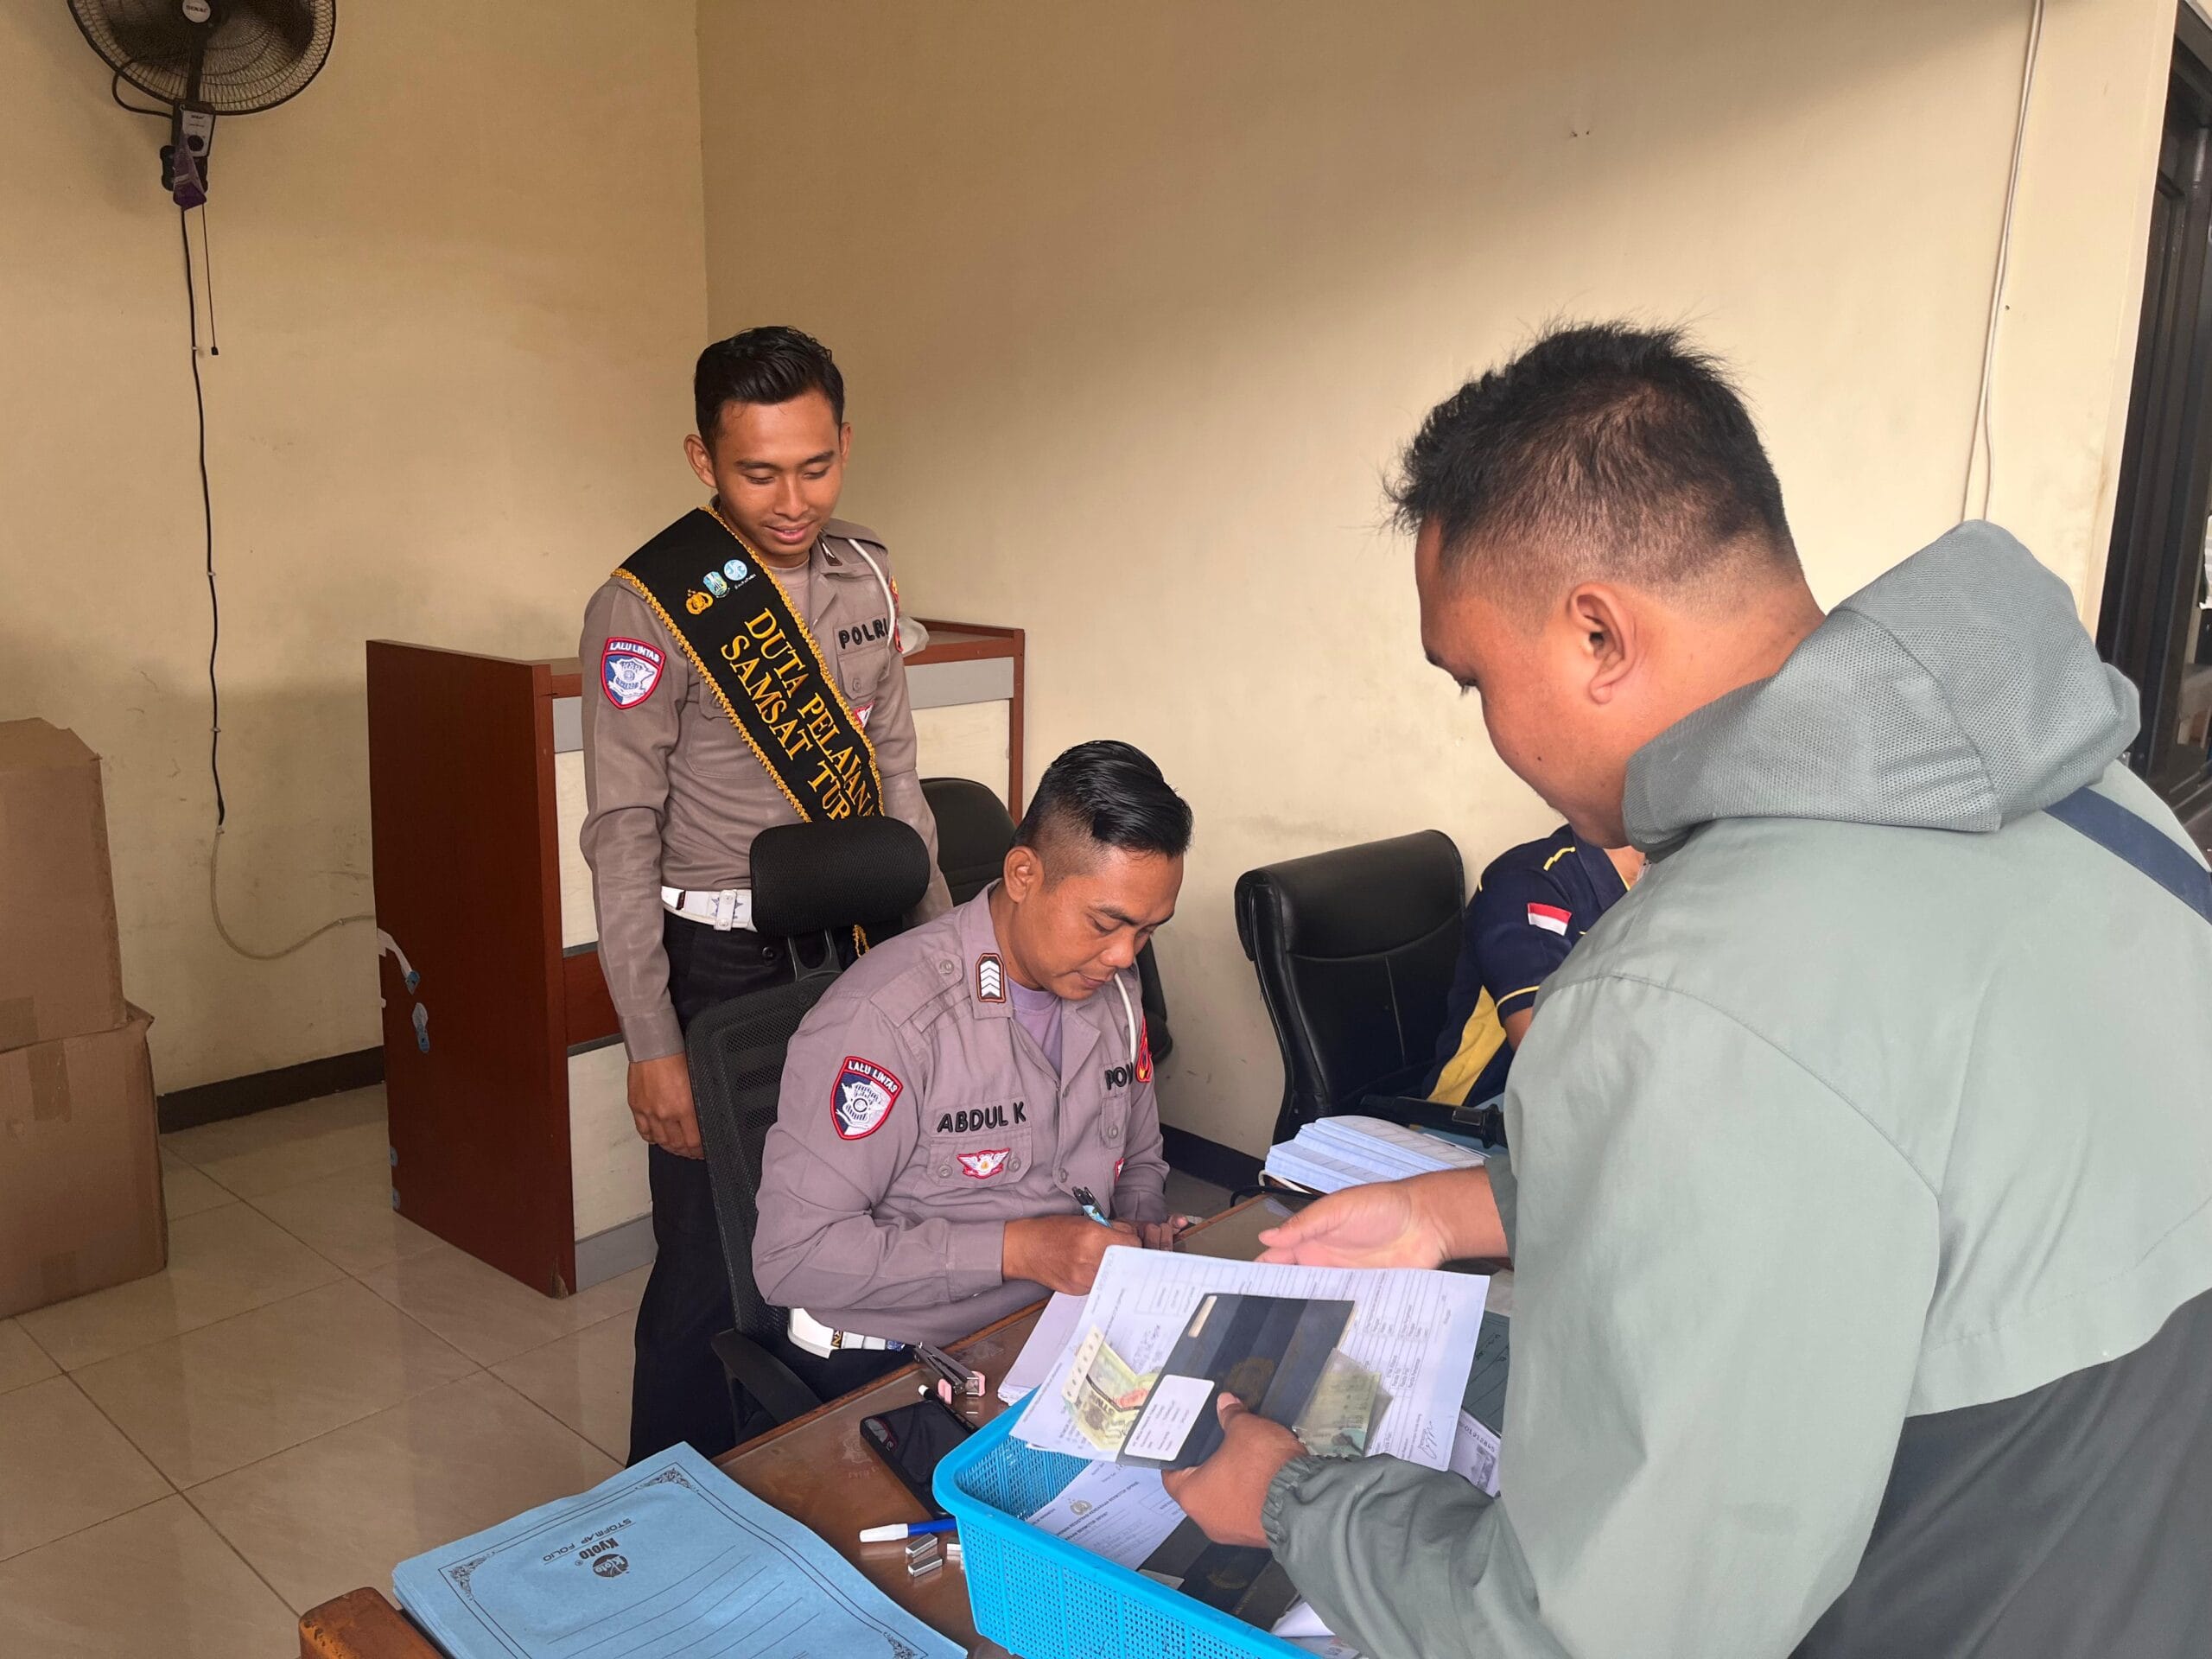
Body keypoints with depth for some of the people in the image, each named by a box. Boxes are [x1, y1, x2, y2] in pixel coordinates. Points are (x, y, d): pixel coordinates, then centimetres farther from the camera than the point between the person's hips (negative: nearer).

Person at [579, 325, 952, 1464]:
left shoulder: (866, 577, 6)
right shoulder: (648, 607, -12)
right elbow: (622, 836, -12)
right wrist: (651, 1046, -13)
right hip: (720, 964, -5)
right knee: (713, 1262, 3)